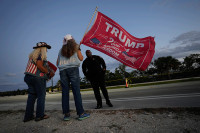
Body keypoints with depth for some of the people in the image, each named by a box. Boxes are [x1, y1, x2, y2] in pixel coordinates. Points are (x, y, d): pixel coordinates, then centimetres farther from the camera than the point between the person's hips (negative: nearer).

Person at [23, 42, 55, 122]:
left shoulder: (32, 55, 20)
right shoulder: (41, 55, -7)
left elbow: (34, 66, 18)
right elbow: (39, 66, -19)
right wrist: (49, 73, -12)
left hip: (29, 77, 8)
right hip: (38, 77, -8)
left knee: (31, 96, 10)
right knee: (41, 96, 0)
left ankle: (28, 116, 13)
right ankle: (40, 115, 3)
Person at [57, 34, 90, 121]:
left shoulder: (61, 50, 22)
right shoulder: (76, 46, 13)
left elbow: (57, 63, 20)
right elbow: (81, 58, 10)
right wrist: (79, 50, 27)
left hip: (62, 70, 4)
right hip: (73, 69, -3)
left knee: (65, 92, 3)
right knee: (76, 91, -7)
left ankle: (66, 114, 4)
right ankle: (81, 113, -6)